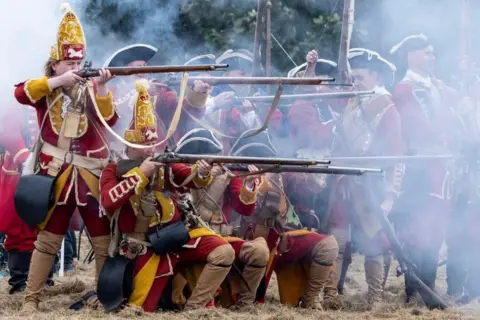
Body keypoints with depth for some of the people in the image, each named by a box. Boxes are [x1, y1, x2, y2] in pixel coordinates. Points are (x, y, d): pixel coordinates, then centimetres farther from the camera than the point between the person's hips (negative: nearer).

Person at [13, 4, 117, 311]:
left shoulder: (92, 88, 6)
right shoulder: (45, 87, 3)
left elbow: (110, 119, -8)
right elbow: (21, 93, -18)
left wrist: (101, 87, -21)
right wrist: (58, 81, -21)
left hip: (92, 173, 1)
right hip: (56, 173, -1)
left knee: (104, 238, 4)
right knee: (48, 238, 4)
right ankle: (31, 298, 6)